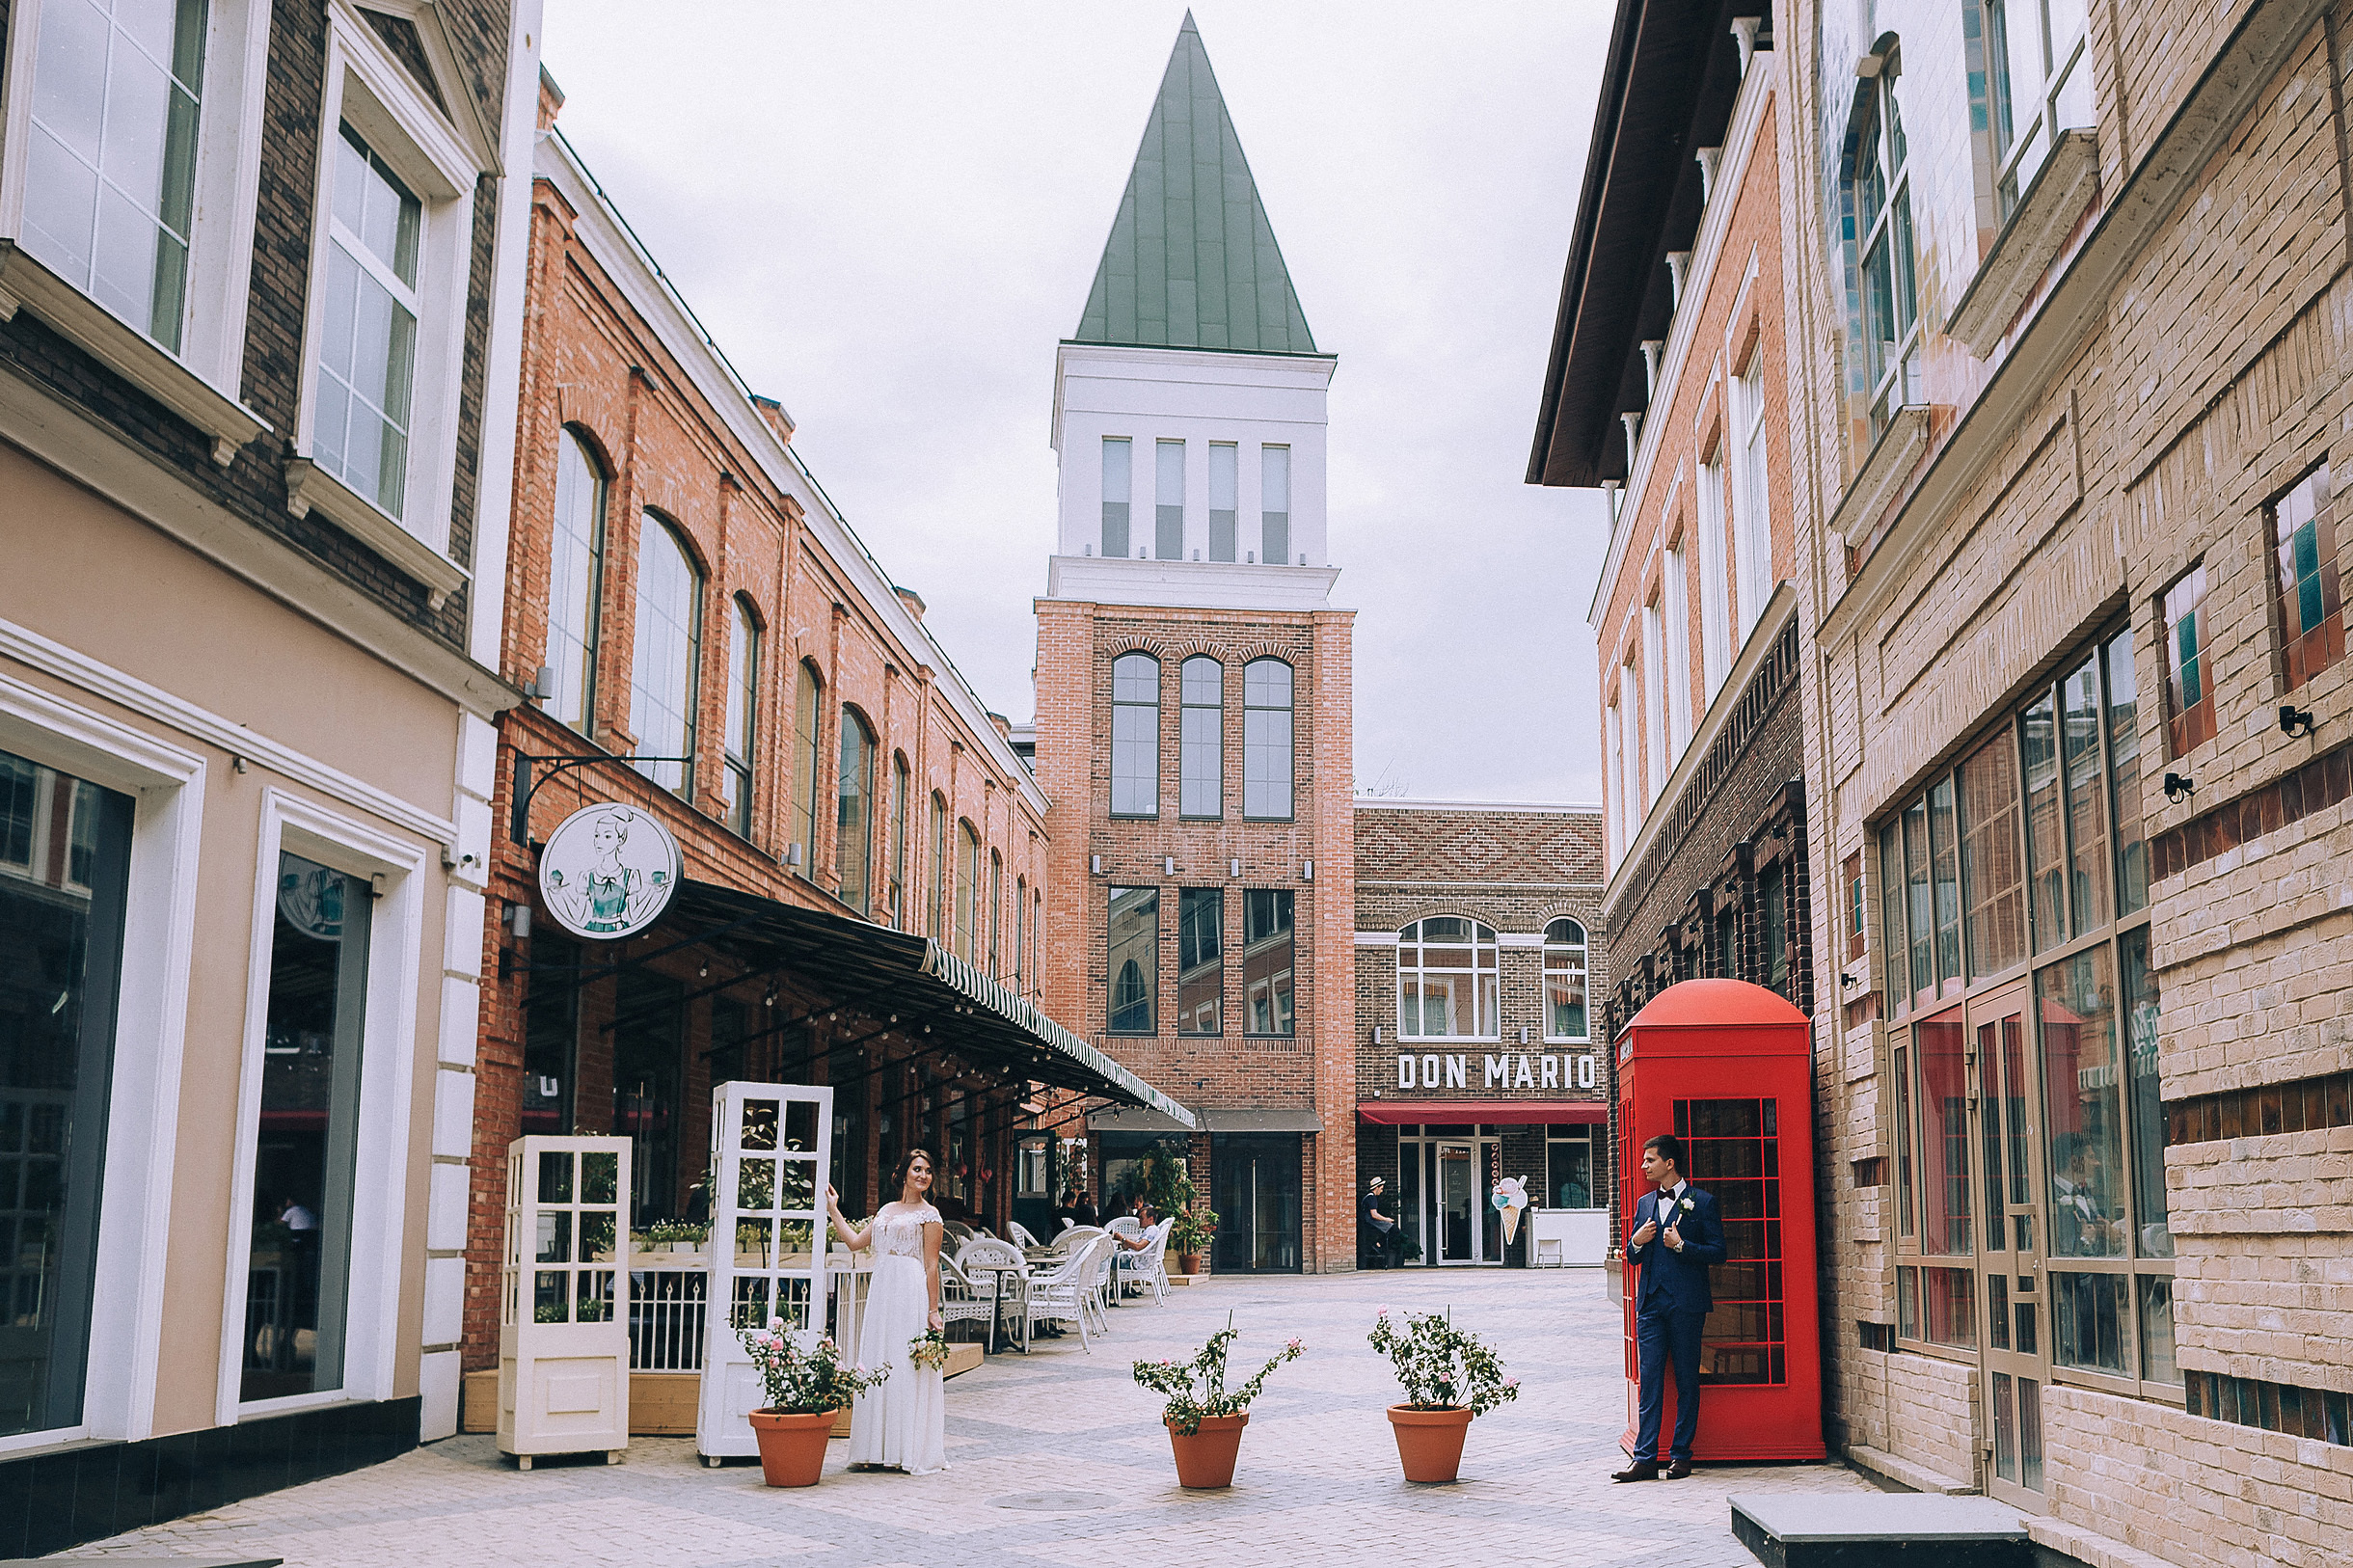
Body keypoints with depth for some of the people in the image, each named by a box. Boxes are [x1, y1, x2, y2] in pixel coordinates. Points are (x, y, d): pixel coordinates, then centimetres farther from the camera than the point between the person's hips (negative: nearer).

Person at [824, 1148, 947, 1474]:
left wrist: (933, 1311, -9)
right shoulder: (886, 1210, 17)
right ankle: (879, 1449, 11)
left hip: (911, 1294, -6)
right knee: (877, 1365, 5)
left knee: (907, 1369, -4)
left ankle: (910, 1451, 2)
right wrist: (833, 1209, 19)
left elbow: (931, 1266, -5)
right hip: (881, 1291, 6)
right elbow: (855, 1242, 17)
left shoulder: (929, 1214, -1)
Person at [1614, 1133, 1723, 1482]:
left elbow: (1717, 1252, -4)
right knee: (1650, 1379, 1)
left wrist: (1682, 1245, -15)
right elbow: (1633, 1258, 20)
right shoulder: (1644, 1203, 16)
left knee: (1686, 1380, 3)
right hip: (1650, 1303, 4)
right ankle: (1645, 1458, 0)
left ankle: (1681, 1455, 11)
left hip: (1686, 1304, -4)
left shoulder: (1702, 1202, 0)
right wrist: (1636, 1242, -2)